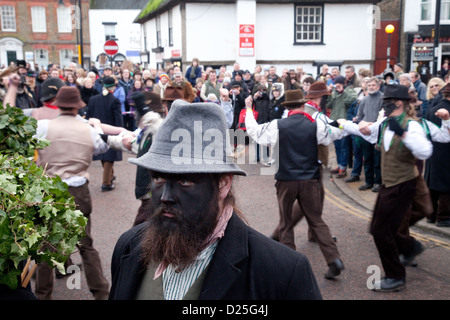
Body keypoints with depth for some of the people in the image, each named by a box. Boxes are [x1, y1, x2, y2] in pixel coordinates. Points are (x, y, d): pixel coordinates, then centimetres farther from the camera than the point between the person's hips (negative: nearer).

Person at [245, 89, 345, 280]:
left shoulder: (277, 126, -5)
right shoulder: (316, 126, -2)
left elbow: (253, 131, 7)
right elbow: (337, 132, 12)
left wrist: (249, 109, 21)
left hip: (286, 180, -1)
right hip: (310, 180, 1)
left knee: (285, 223, 13)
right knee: (316, 221, 12)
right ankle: (334, 259, 1)